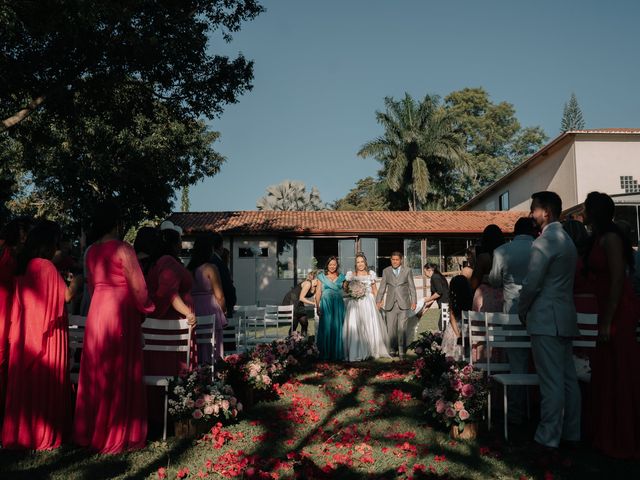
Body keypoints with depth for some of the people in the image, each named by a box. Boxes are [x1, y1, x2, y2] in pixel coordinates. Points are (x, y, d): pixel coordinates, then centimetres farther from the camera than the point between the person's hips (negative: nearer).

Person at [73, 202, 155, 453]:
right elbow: (138, 287, -11)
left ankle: (90, 431, 24)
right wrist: (146, 309, 6)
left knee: (96, 371, 14)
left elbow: (91, 285, 16)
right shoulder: (123, 249, -12)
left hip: (96, 310, 7)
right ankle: (117, 435, 8)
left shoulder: (91, 251, 8)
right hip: (120, 311, -7)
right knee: (120, 373, 1)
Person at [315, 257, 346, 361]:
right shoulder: (321, 276, 6)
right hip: (326, 304, -2)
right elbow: (318, 292, 3)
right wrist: (318, 306, -4)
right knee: (326, 328, -3)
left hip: (338, 305, 2)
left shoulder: (341, 277, 11)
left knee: (337, 328, 3)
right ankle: (326, 353, 5)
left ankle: (337, 353, 12)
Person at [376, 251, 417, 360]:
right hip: (390, 305, 2)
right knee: (390, 328, 3)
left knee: (402, 328, -5)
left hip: (403, 304, -2)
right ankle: (392, 350, 14)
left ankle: (402, 352, 1)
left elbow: (412, 287, 7)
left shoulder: (407, 271, 6)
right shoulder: (386, 271, 10)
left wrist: (413, 301, 1)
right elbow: (382, 287, 10)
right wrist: (378, 300, 3)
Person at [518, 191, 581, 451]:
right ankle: (571, 432, 21)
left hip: (546, 320, -10)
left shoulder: (544, 242, -15)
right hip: (565, 317, 10)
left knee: (551, 381, -5)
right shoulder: (566, 240, 16)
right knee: (568, 378, 13)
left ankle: (548, 437, 2)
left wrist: (522, 312, 1)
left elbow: (531, 285, -16)